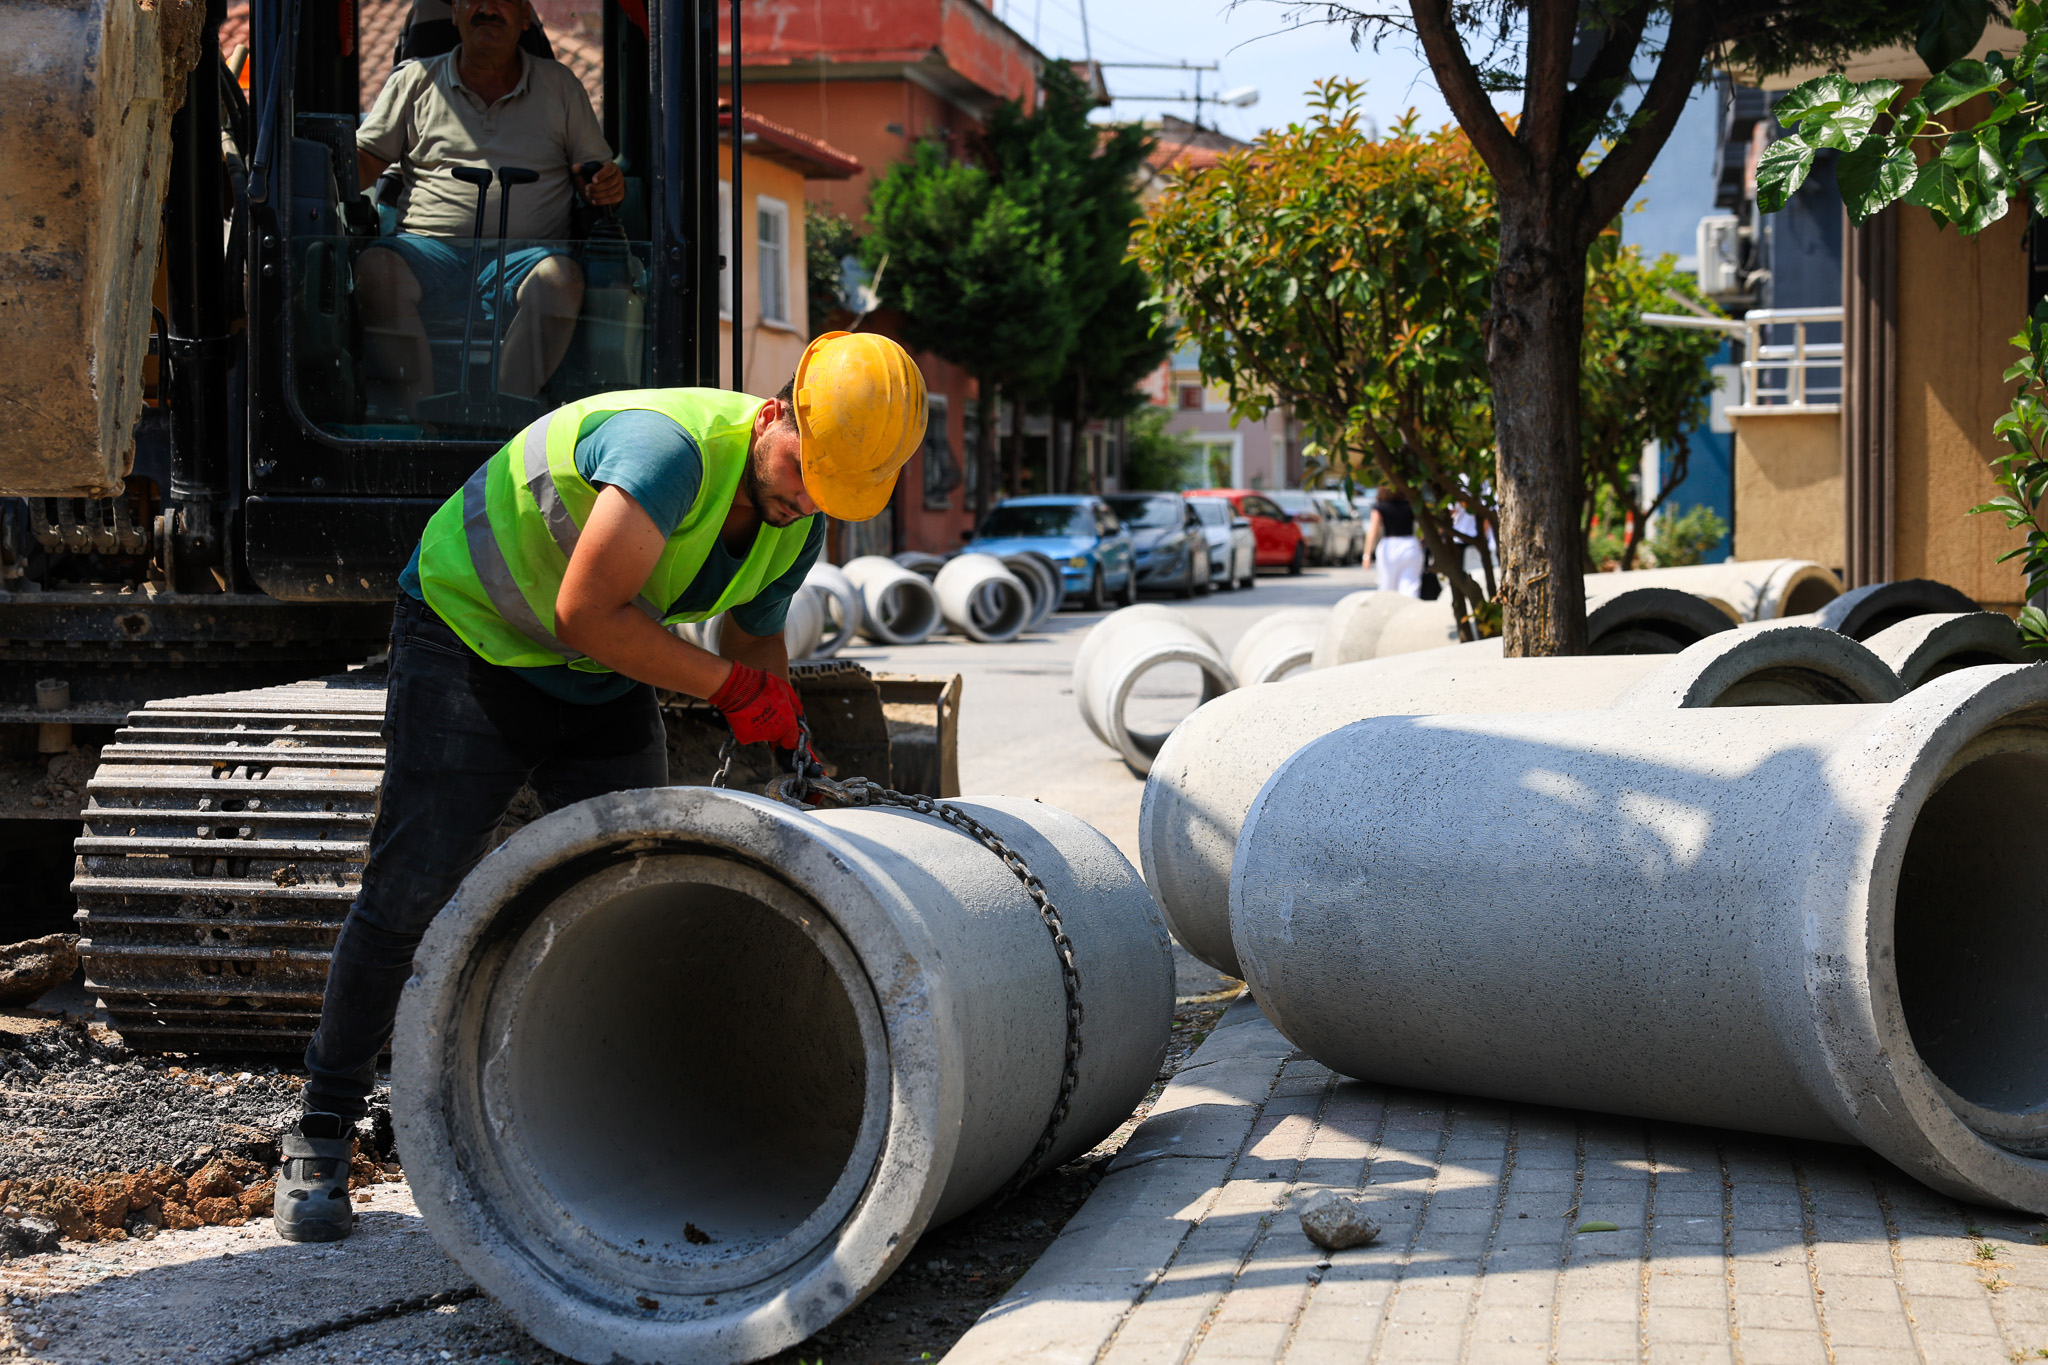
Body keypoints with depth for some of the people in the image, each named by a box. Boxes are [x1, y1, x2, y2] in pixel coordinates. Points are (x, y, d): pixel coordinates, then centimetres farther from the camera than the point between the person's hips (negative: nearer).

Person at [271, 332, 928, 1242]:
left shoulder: (798, 530, -6)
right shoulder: (673, 446, -34)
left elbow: (754, 630, 14)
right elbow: (585, 614, -35)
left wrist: (777, 741, 4)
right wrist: (732, 687, -27)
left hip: (602, 681, 7)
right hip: (470, 643, -7)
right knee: (411, 889, -10)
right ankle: (322, 1137, 2)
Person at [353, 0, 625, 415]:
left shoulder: (560, 85, 18)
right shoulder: (415, 80, 18)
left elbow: (598, 172, 21)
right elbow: (364, 162, 14)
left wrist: (608, 186, -5)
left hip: (523, 254, 0)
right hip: (429, 249, 0)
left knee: (559, 276, -36)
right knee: (376, 267, -33)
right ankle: (416, 411, -36)